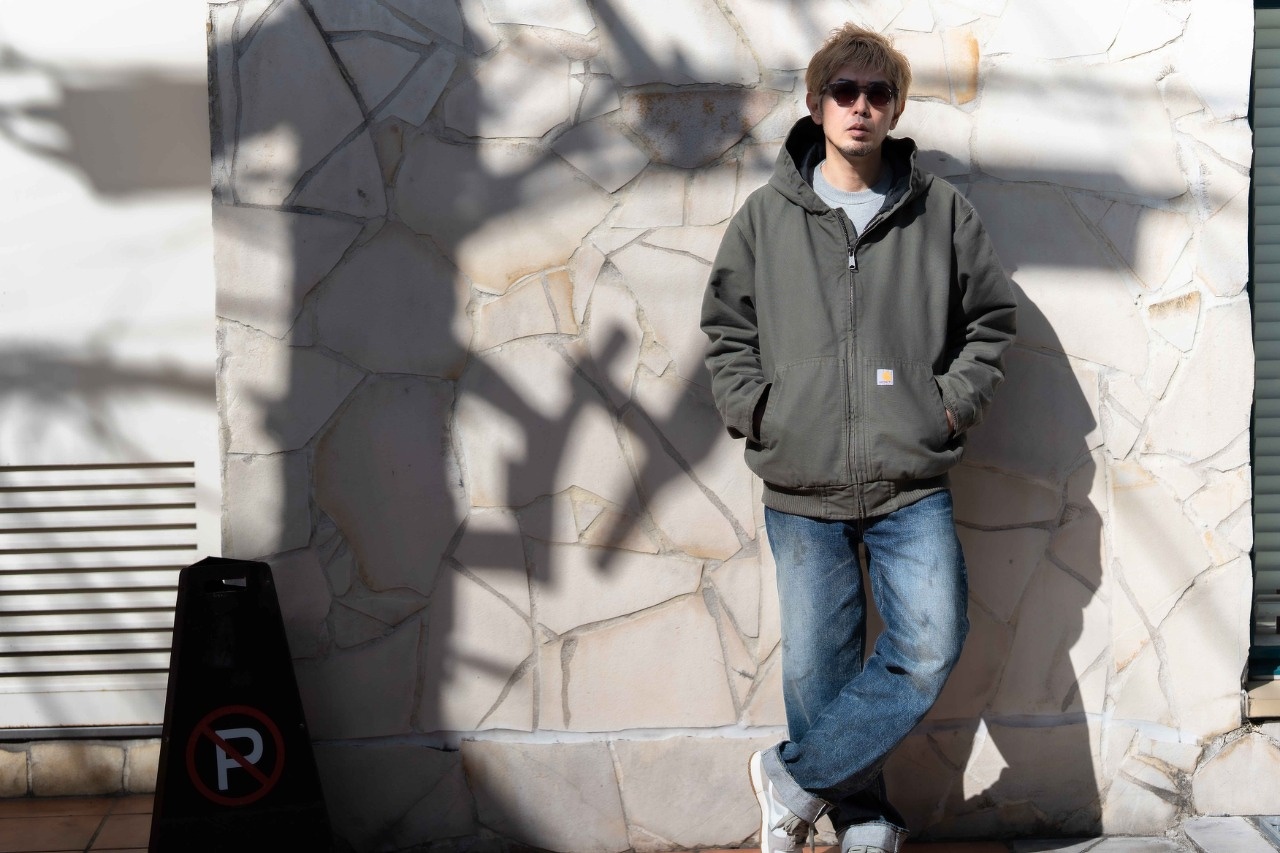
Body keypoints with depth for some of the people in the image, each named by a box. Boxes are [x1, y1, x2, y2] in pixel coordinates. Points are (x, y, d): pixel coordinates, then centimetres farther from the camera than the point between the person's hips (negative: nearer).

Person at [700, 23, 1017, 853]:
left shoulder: (943, 211, 5)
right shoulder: (766, 216, 5)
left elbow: (991, 317, 12)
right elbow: (726, 327, 11)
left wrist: (954, 404, 1)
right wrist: (755, 411, -1)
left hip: (913, 485, 0)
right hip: (801, 487, 0)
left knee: (930, 649, -8)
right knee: (819, 667, 3)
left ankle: (794, 778, 7)